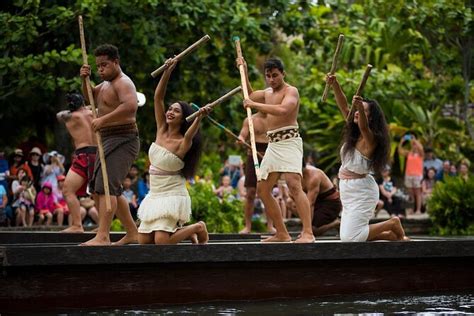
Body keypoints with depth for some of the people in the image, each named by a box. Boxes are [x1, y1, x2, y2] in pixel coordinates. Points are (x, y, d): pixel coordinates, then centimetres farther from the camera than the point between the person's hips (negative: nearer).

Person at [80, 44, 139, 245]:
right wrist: (85, 80, 6)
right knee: (112, 190, 17)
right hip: (109, 141, 11)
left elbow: (131, 106, -30)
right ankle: (132, 233, 26)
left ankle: (102, 236, -31)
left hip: (122, 141, -11)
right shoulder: (107, 83, 19)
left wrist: (103, 119, -32)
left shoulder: (123, 83, -13)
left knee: (105, 186, -22)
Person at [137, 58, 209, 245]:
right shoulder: (161, 131, 4)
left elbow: (190, 134, -36)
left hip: (173, 196, -7)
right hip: (154, 195, 7)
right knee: (144, 241, 3)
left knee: (162, 242, -18)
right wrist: (167, 72, -13)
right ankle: (180, 230, 24)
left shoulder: (183, 143, -12)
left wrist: (199, 117, -55)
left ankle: (198, 228, 7)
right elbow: (158, 97, -2)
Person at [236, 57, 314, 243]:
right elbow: (250, 95, 39)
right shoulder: (268, 93, 20)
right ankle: (282, 234, 15)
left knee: (294, 185, -24)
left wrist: (254, 104, -22)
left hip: (289, 142, -10)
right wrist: (244, 72, 29)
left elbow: (283, 110, -26)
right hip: (273, 144, 10)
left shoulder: (290, 91, -7)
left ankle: (308, 233, -32)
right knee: (262, 189, 9)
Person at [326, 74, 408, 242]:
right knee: (347, 236, 11)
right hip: (349, 191, 9)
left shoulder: (370, 139, -16)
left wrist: (360, 107, -57)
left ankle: (392, 224, 1)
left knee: (350, 238, -16)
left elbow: (364, 127, -38)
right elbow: (343, 106, 3)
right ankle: (394, 234, 19)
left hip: (362, 191, -9)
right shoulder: (353, 133, 6)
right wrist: (334, 85, -11)